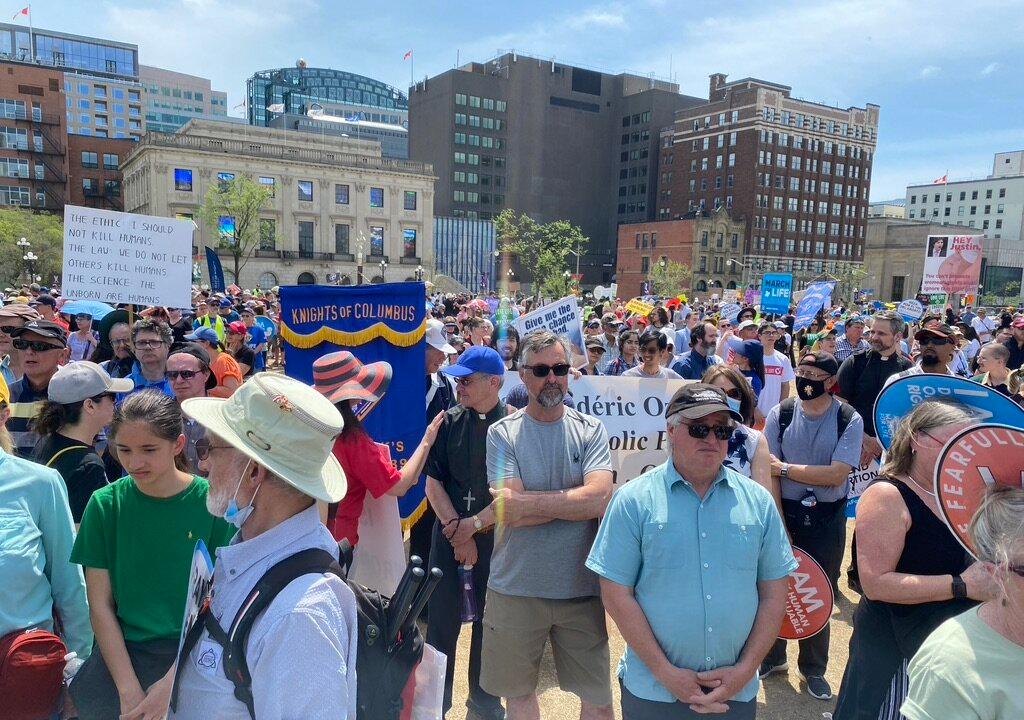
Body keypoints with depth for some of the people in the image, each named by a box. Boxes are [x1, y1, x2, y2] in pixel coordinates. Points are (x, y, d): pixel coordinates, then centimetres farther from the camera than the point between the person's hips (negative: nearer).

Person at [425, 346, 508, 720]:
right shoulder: (450, 421, 0)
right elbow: (433, 482, 1)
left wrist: (472, 526, -11)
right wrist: (456, 530, -8)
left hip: (493, 534, -2)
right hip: (449, 531, 2)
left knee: (489, 617, 11)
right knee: (441, 617, 6)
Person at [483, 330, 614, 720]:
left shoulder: (590, 430, -2)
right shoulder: (502, 433, -5)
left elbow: (600, 499, -17)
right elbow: (510, 511, -16)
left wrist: (526, 501, -19)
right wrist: (573, 499, -14)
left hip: (580, 586, 0)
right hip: (515, 586, 0)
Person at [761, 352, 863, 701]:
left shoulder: (849, 421, -9)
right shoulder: (780, 414, -6)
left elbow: (837, 474, -17)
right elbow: (769, 473, -8)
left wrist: (785, 468, -16)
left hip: (827, 518, 0)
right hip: (784, 512, 1)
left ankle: (814, 668, 32)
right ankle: (772, 656, 34)